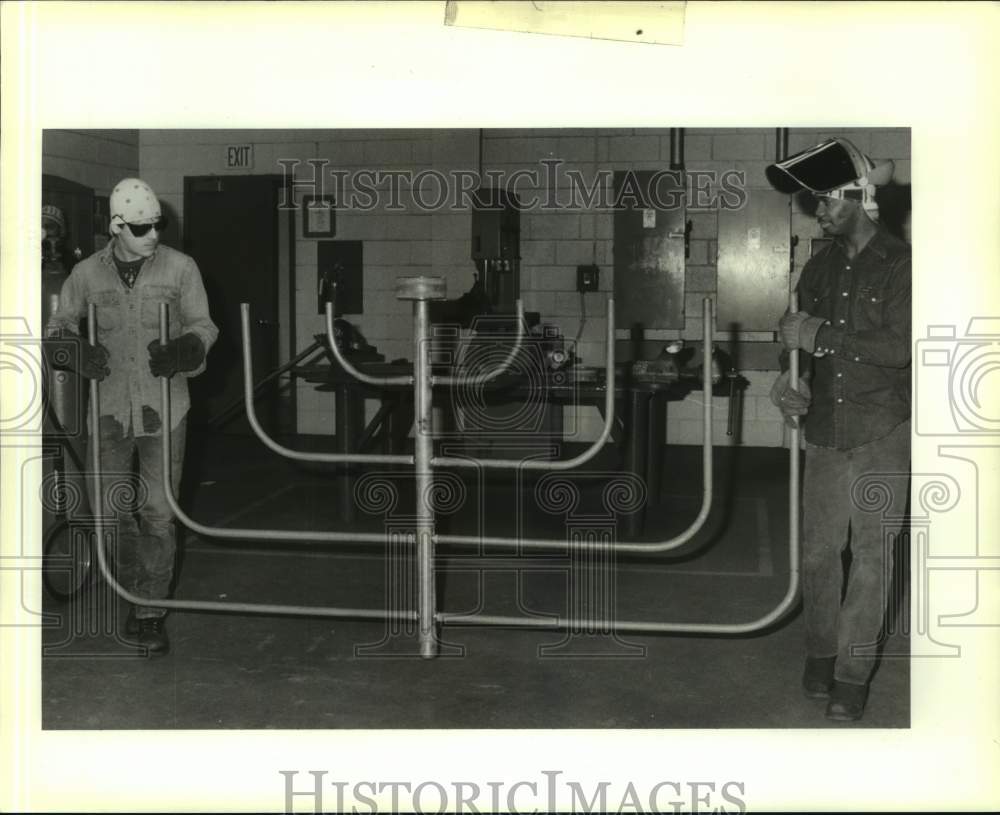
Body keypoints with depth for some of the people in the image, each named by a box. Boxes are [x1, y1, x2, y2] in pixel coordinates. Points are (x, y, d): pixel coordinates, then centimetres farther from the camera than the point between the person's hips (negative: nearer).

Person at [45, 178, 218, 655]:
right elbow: (59, 327, 11)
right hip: (110, 407, 2)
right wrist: (77, 352, -12)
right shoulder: (87, 273, 2)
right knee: (108, 508, 8)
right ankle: (135, 588, 33)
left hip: (164, 408, -2)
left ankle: (151, 613, 12)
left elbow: (202, 325, 3)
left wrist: (182, 350, -19)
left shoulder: (179, 268, -2)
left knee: (159, 512, 0)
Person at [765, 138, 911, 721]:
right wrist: (793, 385, -7)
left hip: (881, 435, -4)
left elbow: (899, 347, -16)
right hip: (826, 432, 4)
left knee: (871, 555, 1)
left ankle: (853, 674, 10)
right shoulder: (820, 269, 11)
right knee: (819, 550, 7)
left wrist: (821, 336, -15)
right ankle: (820, 655, 24)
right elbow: (801, 343, 13)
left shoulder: (900, 265, -6)